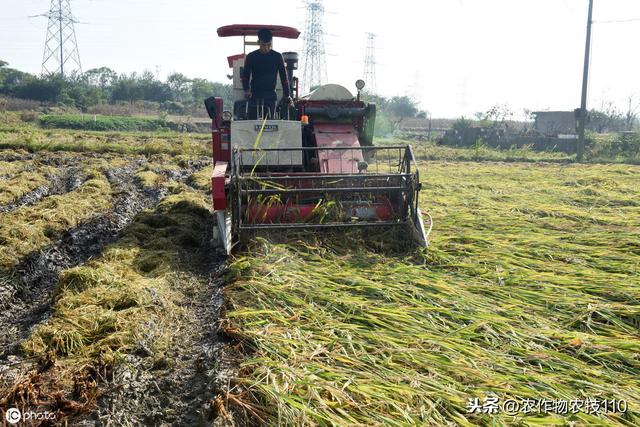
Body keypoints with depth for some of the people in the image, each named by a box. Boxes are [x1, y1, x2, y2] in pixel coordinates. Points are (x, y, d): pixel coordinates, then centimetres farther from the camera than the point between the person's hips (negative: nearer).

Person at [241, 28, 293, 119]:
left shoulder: (277, 57, 3)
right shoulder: (251, 57, 3)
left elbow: (283, 76, 4)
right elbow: (245, 76, 9)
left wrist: (287, 95, -3)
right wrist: (246, 90, -9)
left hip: (270, 95, 0)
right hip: (254, 95, 0)